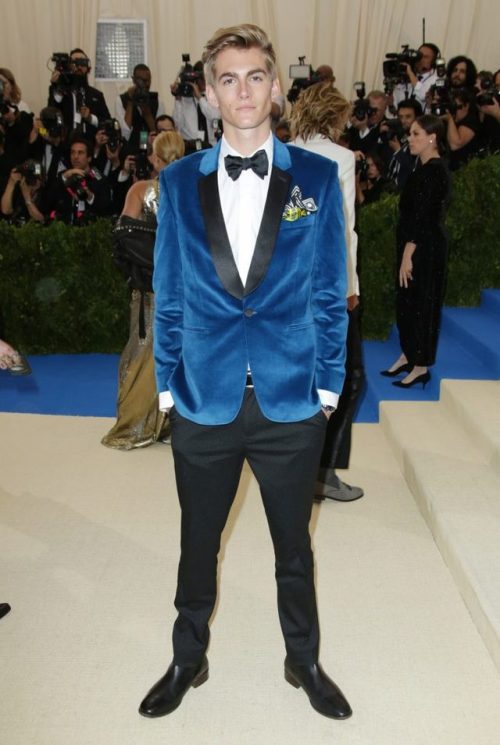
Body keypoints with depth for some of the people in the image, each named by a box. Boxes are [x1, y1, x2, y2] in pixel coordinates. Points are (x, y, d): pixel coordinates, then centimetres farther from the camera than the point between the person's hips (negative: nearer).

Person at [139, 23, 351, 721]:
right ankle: (188, 660, 43)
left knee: (294, 544, 18)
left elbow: (329, 291, 1)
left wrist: (328, 382, -1)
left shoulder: (317, 177, 0)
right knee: (197, 544, 18)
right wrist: (168, 382, 2)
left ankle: (304, 662, 43)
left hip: (291, 402, 0)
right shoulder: (180, 181, 3)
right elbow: (169, 293, 4)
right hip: (204, 402, 1)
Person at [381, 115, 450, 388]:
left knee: (421, 303, 0)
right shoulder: (427, 168, 12)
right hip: (417, 245, 9)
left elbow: (422, 217, -21)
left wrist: (408, 256, -22)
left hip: (425, 247, -9)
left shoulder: (433, 171, -17)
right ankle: (407, 355, 28)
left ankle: (421, 367, 12)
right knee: (405, 301, 15)